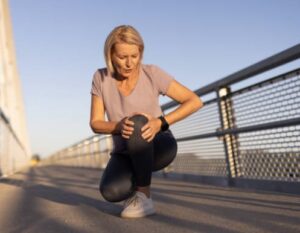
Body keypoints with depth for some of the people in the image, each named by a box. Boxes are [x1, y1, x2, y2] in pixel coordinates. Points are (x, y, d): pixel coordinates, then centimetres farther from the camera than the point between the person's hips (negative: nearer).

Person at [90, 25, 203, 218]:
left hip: (159, 146, -1)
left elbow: (195, 101, -15)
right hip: (126, 152, 2)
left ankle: (144, 197, -20)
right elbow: (96, 124, -8)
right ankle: (134, 184, 6)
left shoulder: (152, 73, -17)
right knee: (112, 192, -31)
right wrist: (119, 126, -31)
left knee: (137, 123, -37)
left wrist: (160, 123, -29)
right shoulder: (101, 77, -9)